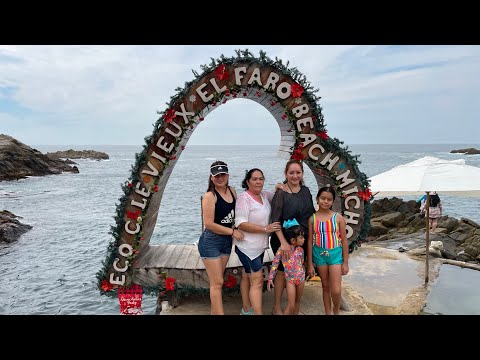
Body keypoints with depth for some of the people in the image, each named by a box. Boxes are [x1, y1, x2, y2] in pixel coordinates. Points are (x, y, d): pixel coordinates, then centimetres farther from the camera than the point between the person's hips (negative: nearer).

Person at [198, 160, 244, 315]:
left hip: (226, 241, 7)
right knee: (217, 283, -1)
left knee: (217, 281, 16)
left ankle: (214, 311, 28)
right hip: (210, 242, -6)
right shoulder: (210, 196, -17)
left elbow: (235, 213, 20)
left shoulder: (232, 191, 4)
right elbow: (209, 224, -20)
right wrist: (232, 231, -13)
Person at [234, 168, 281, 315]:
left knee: (247, 277, 18)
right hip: (247, 246, -8)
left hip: (259, 246, 8)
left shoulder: (264, 195, 6)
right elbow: (241, 224, -22)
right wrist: (265, 228, -21)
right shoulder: (244, 198, -16)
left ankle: (246, 310, 31)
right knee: (257, 281, -8)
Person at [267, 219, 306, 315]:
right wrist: (270, 278, -8)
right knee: (291, 305, -4)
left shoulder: (300, 250, -2)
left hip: (301, 279, 4)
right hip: (290, 279, -4)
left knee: (297, 302, 17)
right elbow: (275, 263, -9)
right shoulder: (282, 249, -16)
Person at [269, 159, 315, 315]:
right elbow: (275, 220, -20)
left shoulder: (306, 191, 4)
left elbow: (311, 214, 13)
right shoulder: (281, 193, -14)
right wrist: (283, 242, -29)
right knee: (283, 272, 3)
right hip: (284, 239, -5)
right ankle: (277, 308, 19)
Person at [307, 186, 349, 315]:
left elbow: (344, 240, 0)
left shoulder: (338, 217, -5)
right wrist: (310, 264, 2)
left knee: (336, 291, -3)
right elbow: (310, 241, 2)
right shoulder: (312, 218, -2)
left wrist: (345, 262, -1)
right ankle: (328, 313, 30)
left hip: (335, 254, -1)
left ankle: (336, 311, 26)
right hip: (319, 254, 1)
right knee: (325, 286, 14)